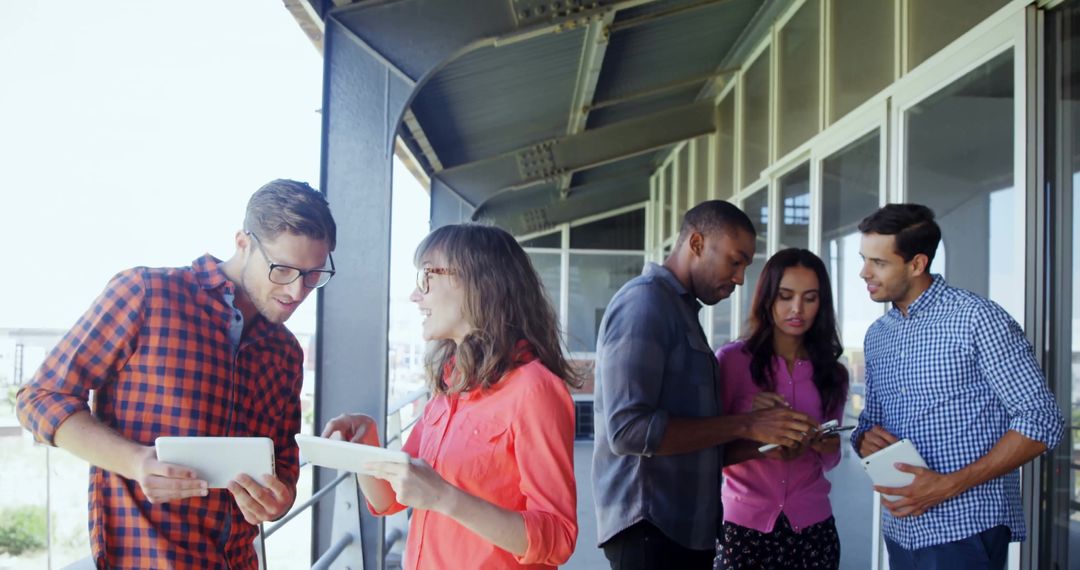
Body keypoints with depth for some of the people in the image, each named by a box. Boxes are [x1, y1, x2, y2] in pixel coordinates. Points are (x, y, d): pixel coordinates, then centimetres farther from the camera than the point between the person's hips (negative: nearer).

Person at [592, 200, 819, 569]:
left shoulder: (680, 308, 15)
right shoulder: (645, 301, -14)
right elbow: (629, 430, -23)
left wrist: (762, 440, 4)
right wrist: (745, 426, -19)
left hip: (687, 525, 9)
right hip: (651, 527, -9)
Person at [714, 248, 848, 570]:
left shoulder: (831, 372, 4)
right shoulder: (732, 360, -9)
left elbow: (830, 460, 10)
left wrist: (824, 446, -11)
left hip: (812, 528, 4)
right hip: (745, 525, -3)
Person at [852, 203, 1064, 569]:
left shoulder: (978, 318, -10)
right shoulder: (876, 335, 9)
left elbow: (1042, 422, -13)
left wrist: (949, 485, -20)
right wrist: (864, 440, -7)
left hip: (965, 529, -6)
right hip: (900, 530, 6)